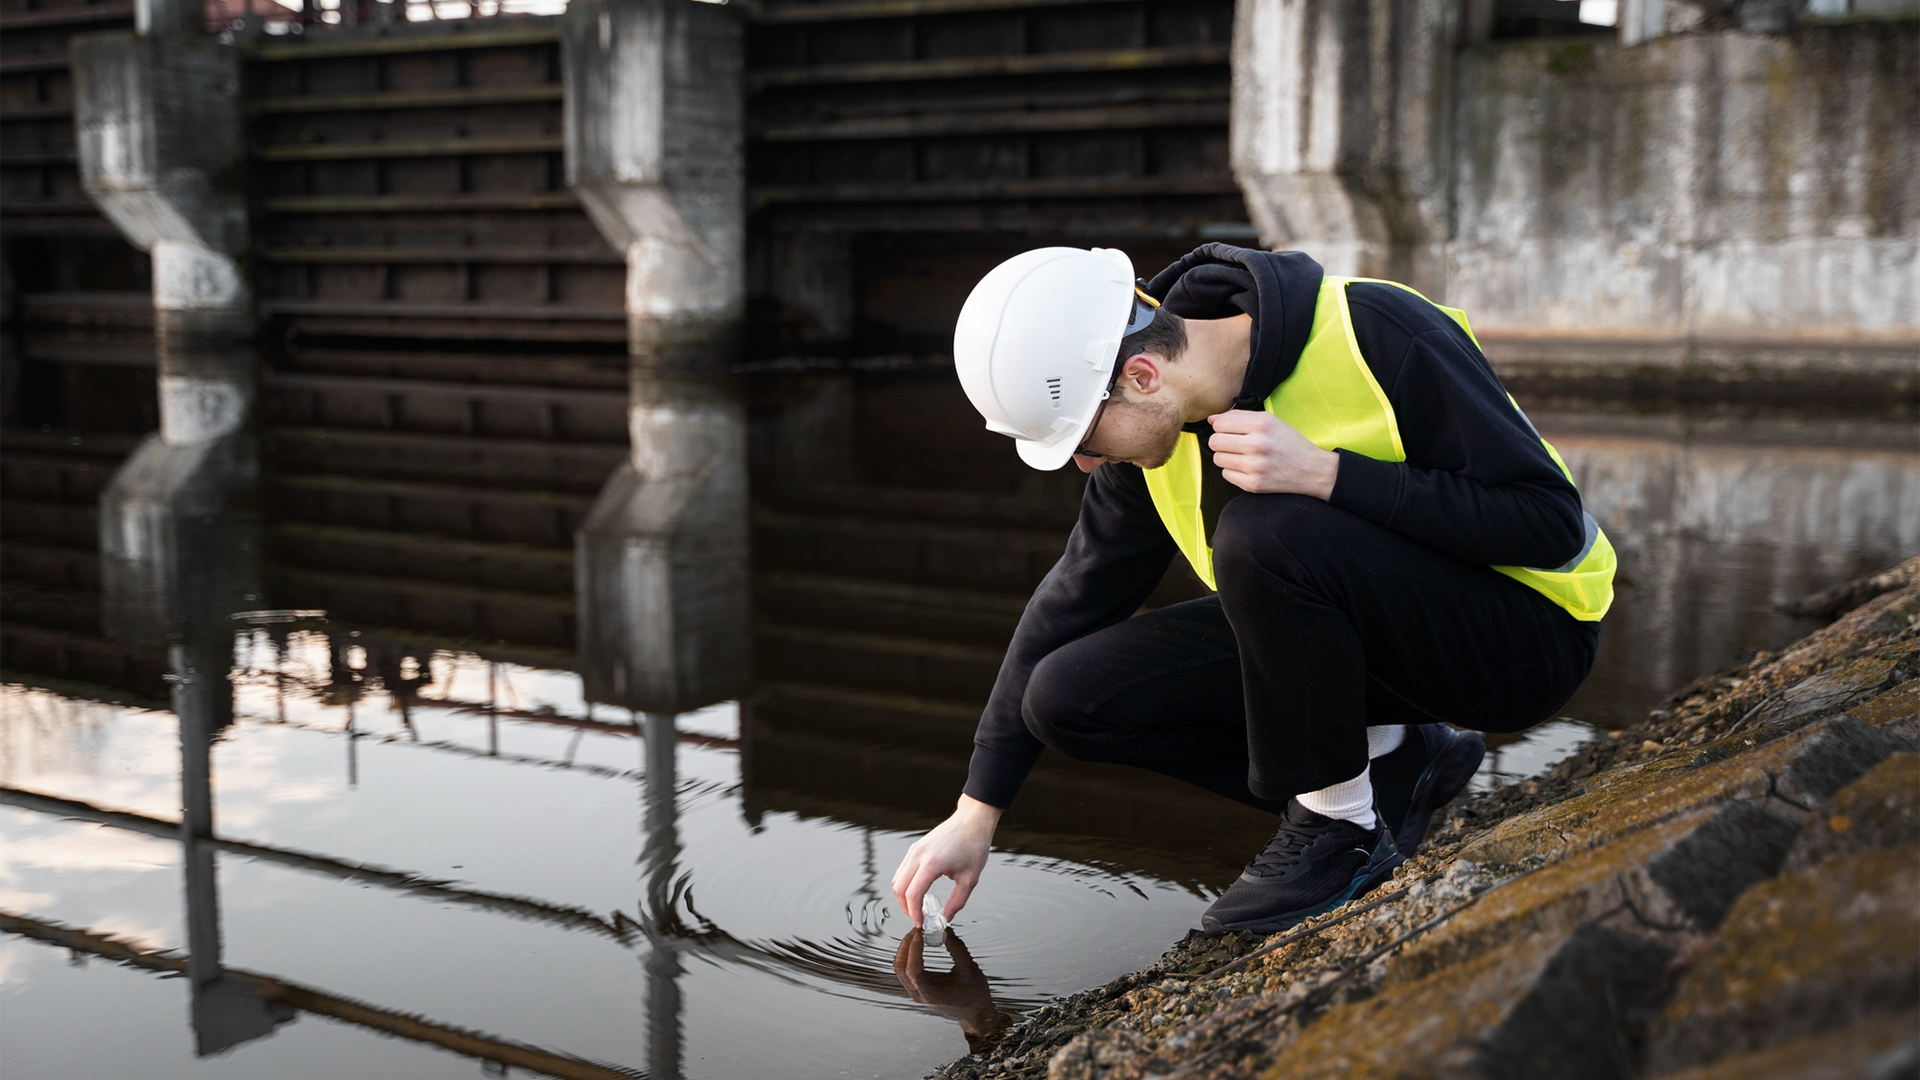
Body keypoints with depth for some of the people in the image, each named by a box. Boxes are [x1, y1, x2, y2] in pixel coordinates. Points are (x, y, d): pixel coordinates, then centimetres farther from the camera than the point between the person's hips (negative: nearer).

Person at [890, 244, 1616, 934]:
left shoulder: (1377, 333, -25)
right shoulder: (1155, 427, -6)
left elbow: (1551, 523, -25)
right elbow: (1075, 598, 5)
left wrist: (1323, 472, -34)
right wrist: (975, 815, 6)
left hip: (1526, 640, -7)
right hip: (1370, 633, 7)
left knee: (1264, 529, -34)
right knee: (1069, 698, -8)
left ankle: (1344, 825, -13)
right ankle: (1393, 766, 1)